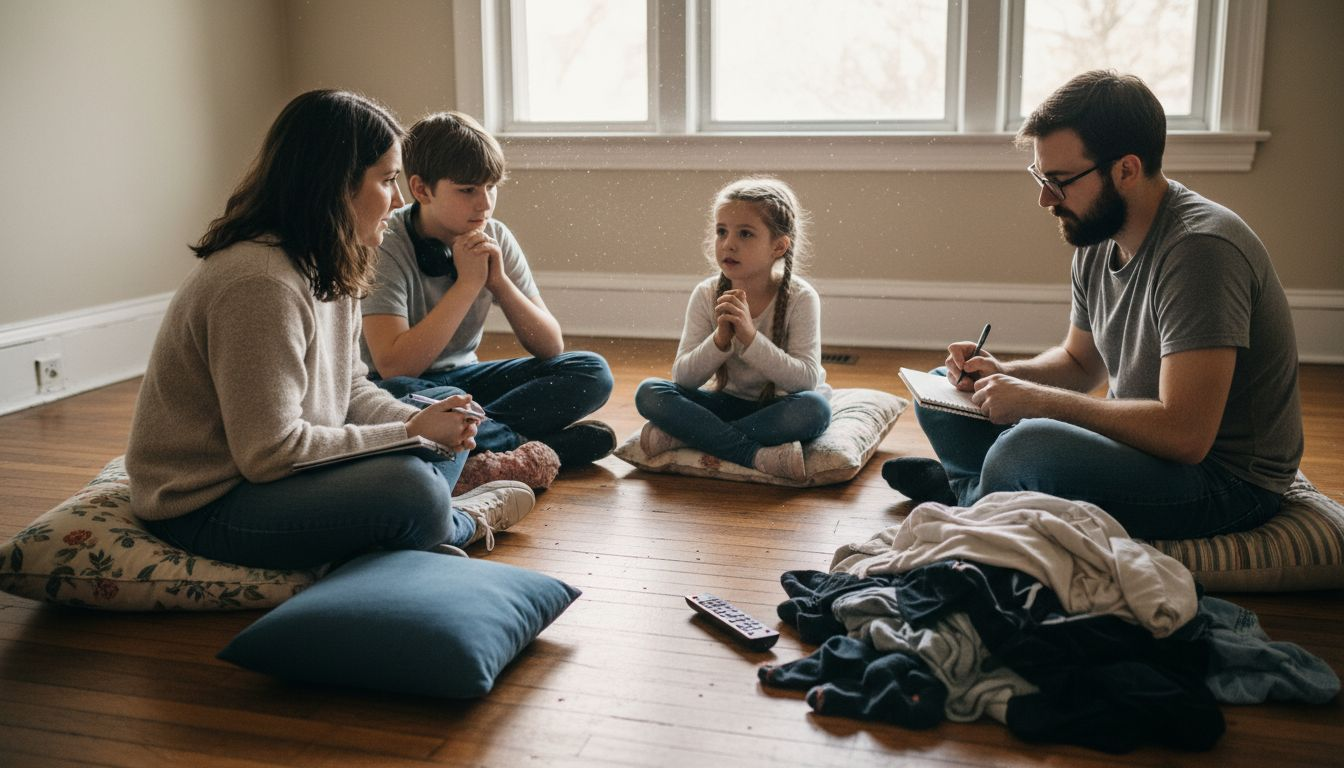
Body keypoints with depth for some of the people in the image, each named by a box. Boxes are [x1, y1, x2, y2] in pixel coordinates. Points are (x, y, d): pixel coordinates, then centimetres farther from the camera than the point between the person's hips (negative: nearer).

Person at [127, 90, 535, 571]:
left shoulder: (327, 268, 5)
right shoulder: (260, 284, -26)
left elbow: (351, 388, 11)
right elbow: (271, 453, -26)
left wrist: (419, 422, -9)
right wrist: (410, 435, -19)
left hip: (267, 474, 10)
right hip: (204, 508, -10)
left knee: (444, 430, 12)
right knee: (413, 490, -29)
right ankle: (461, 524, 3)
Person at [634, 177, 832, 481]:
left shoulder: (800, 298, -16)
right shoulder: (707, 295, -9)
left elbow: (807, 379, -25)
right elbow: (683, 377, -12)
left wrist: (750, 336, -35)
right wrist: (720, 340, -30)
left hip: (780, 406, -2)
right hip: (729, 402, 2)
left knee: (814, 408, -37)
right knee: (649, 392, -19)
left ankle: (682, 436, -27)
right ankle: (756, 454, -30)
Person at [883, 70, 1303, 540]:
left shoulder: (1200, 249, -27)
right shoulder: (1097, 242, 1)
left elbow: (1185, 434, -33)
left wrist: (1035, 399, -24)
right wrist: (1005, 375, -4)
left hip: (1228, 479, -8)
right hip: (1147, 440, 8)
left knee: (1025, 451, -33)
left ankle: (964, 492, -3)